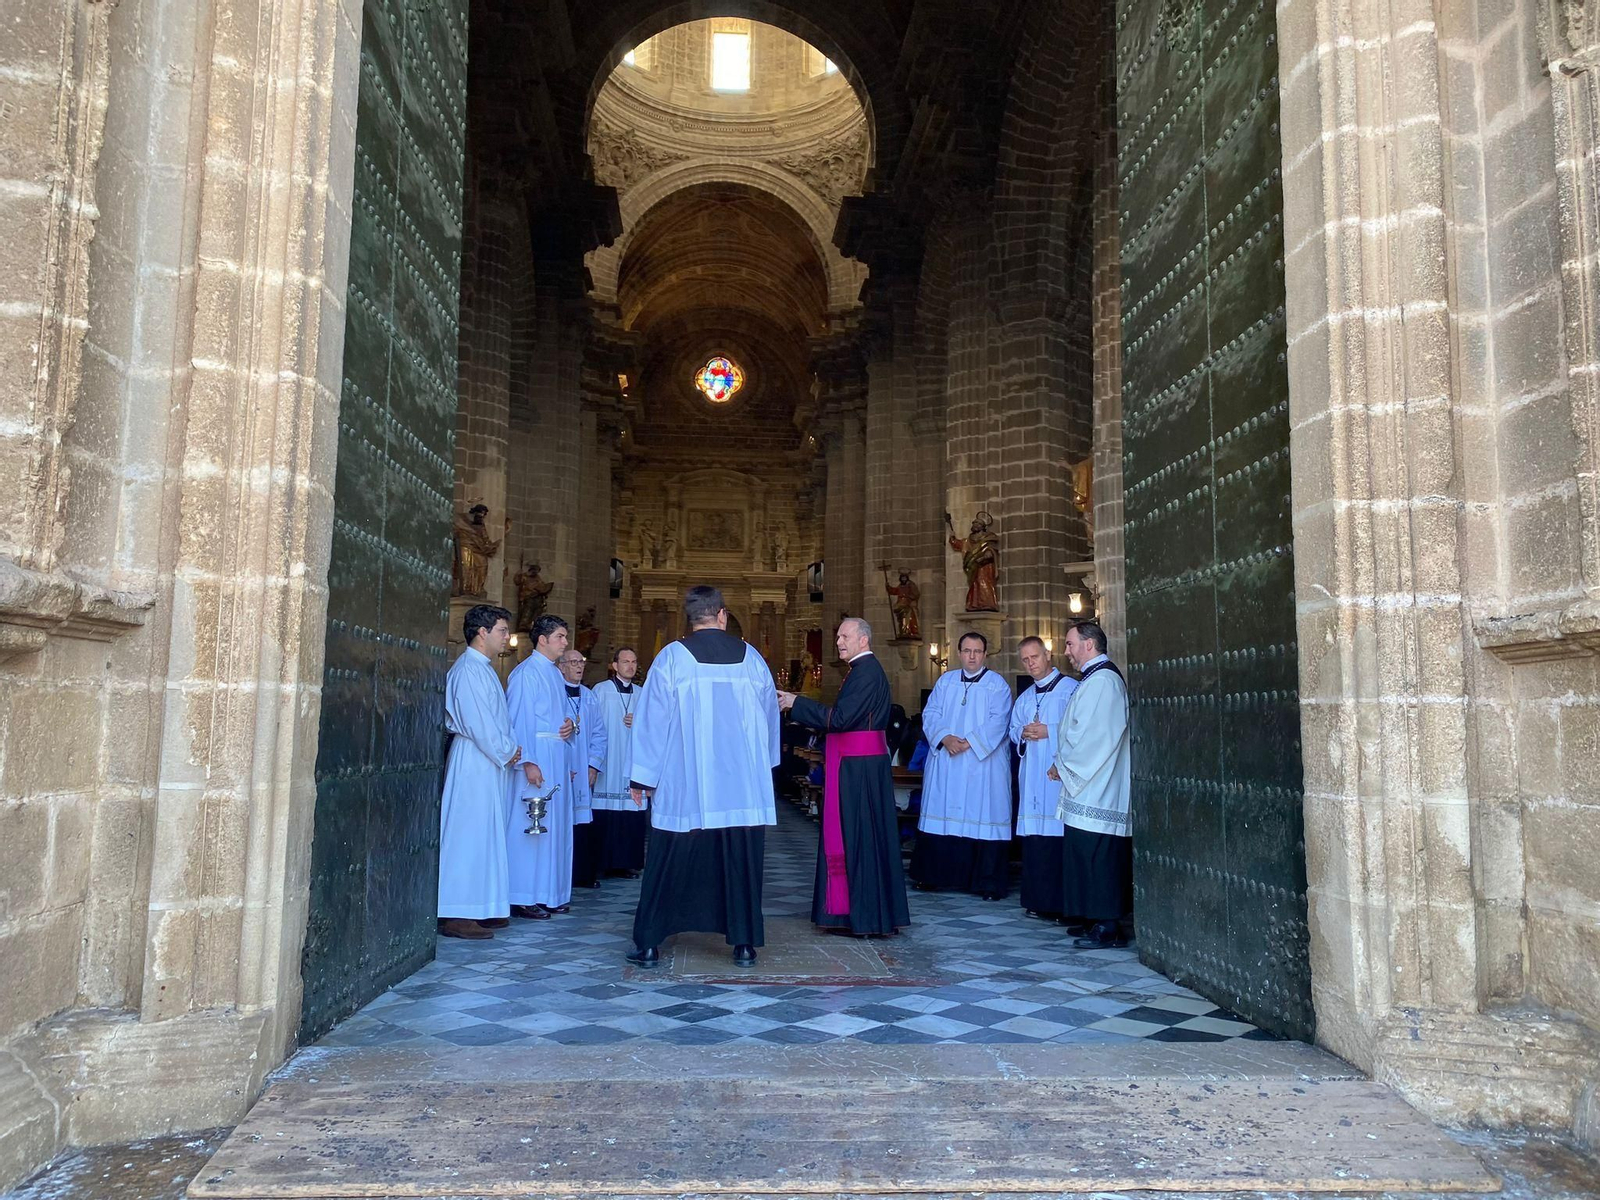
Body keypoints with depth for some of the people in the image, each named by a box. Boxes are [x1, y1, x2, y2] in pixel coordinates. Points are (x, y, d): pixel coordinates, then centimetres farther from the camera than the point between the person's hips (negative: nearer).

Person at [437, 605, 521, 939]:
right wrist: (507, 752, -9)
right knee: (468, 834, -7)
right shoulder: (469, 669, -14)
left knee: (485, 834, 12)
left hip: (491, 761, 10)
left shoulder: (483, 668, 17)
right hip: (474, 763, -10)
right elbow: (478, 722, -19)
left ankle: (481, 909, 18)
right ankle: (457, 914, -2)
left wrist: (510, 750, 8)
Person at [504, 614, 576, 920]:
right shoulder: (527, 672, -10)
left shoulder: (556, 674, 16)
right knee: (530, 825, -6)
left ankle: (548, 893, 18)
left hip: (558, 756, 9)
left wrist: (570, 725, 3)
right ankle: (523, 898, 0)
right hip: (536, 758, -9)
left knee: (555, 823, 11)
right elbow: (520, 720, -15)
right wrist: (529, 762, -22)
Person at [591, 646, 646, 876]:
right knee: (604, 816, -6)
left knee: (631, 814, 0)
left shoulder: (641, 695, 14)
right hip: (607, 763, -4)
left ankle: (627, 862, 8)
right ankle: (601, 863, 2)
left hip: (633, 764, 4)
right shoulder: (601, 690, 2)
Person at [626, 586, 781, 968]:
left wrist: (643, 778, 4)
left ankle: (649, 944, 11)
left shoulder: (672, 657, -4)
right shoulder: (751, 657, 4)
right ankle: (744, 944, 12)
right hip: (743, 785, 2)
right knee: (741, 862, 8)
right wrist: (764, 765, 28)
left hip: (684, 785, -2)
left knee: (669, 865, 6)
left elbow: (653, 719, -3)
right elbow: (770, 716, 13)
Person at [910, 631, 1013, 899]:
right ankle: (935, 874, 15)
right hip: (945, 761, 4)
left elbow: (997, 722, -9)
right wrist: (945, 738, -12)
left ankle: (988, 881, 3)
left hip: (982, 762, -3)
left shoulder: (997, 685, 1)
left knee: (982, 817, -3)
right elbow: (930, 713, 5)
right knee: (942, 815, 6)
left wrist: (969, 743, -18)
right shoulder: (946, 681, 12)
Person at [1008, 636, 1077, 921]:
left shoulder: (1070, 689, -1)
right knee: (1033, 837, 5)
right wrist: (1023, 733, 2)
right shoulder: (1024, 698, 21)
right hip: (1032, 773, 6)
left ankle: (1062, 903, -3)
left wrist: (1049, 731, -15)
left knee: (1058, 834, -9)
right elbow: (1013, 730, 23)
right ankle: (1038, 900, 12)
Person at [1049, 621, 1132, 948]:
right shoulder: (1099, 678, 17)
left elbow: (1090, 737, -20)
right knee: (1093, 857, 13)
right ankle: (1104, 921, 19)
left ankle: (1107, 927, 1)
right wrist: (1066, 765, 12)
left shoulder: (1101, 681, -16)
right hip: (1092, 788, 10)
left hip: (1096, 794, -10)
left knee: (1096, 856, -5)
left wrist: (1064, 766, -8)